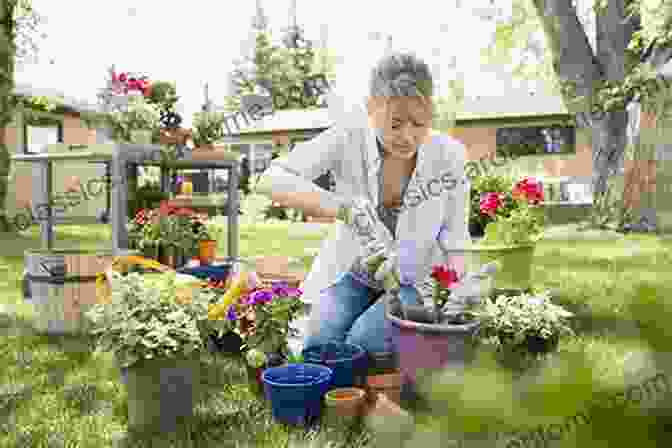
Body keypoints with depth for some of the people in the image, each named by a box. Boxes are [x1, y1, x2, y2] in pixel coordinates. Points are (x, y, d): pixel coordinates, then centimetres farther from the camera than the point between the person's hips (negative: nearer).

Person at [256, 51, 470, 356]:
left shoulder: (449, 155, -19)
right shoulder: (350, 139, -22)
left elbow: (455, 237, -8)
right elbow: (271, 181, -32)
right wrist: (343, 208, -47)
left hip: (416, 282, -1)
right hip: (352, 274, 1)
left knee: (361, 344, -24)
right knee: (319, 345, -19)